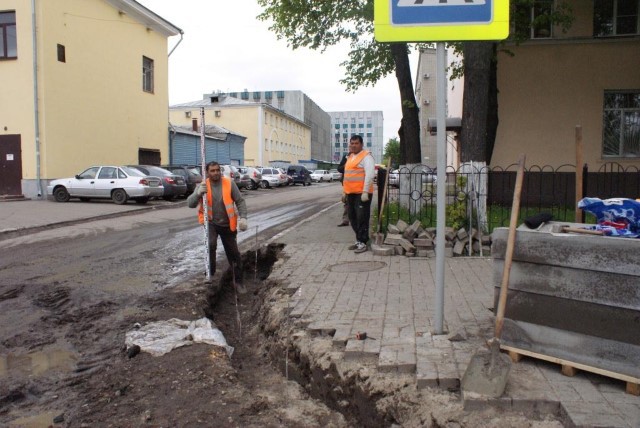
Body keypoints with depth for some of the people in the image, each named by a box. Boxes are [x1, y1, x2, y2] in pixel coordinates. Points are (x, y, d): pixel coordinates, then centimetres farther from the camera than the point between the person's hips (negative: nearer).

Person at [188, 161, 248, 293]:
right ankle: (210, 273, -6)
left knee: (233, 253, 7)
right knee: (211, 244, -27)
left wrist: (243, 218, -18)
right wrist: (198, 193, -34)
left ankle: (239, 281, 22)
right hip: (211, 222, 0)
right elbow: (190, 203, -14)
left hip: (227, 224, 1)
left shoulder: (229, 183, -10)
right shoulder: (203, 186, -7)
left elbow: (240, 201, -6)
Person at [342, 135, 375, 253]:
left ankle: (362, 243, -1)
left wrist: (365, 192, -24)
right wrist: (346, 190, 20)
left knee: (362, 218, -6)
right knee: (353, 218, 13)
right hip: (350, 193, 9)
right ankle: (359, 240, 23)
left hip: (361, 194, -9)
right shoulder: (350, 156, 18)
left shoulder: (366, 156, -9)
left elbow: (369, 175, -18)